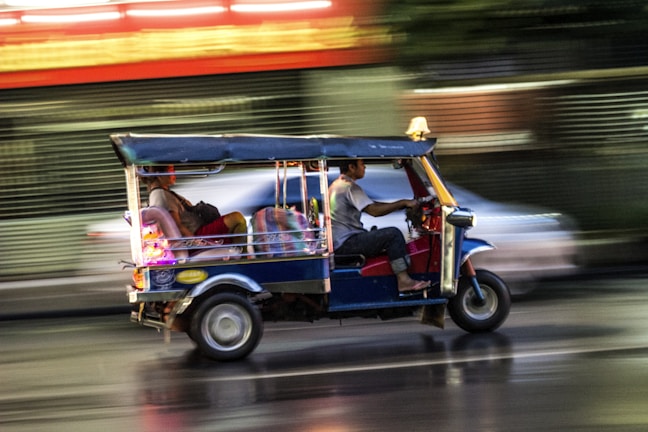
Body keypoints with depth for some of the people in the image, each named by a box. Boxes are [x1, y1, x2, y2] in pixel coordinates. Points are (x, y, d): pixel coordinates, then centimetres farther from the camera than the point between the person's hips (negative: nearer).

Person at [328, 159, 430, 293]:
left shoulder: (336, 185, 19)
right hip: (345, 244, -11)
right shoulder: (349, 187, -15)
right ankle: (403, 280, -22)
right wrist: (403, 203, -18)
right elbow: (374, 210, -26)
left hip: (338, 241, 11)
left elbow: (370, 204, 20)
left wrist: (399, 204, 12)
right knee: (393, 234, -18)